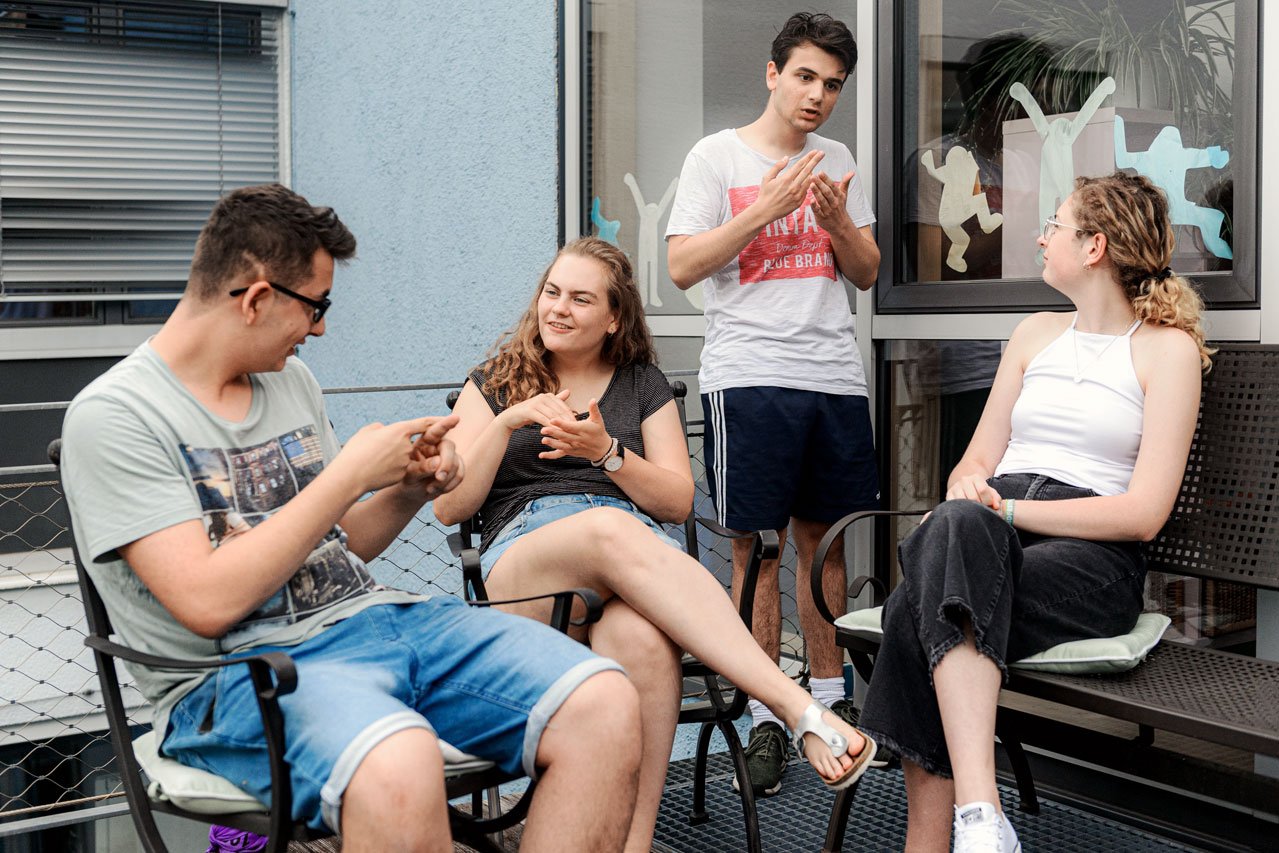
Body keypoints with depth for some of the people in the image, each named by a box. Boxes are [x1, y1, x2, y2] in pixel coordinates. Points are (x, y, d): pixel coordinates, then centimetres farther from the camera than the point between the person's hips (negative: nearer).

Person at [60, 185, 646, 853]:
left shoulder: (292, 380, 17)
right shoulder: (113, 415, -5)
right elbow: (208, 602, -17)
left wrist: (411, 490, 5)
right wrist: (352, 474, -12)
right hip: (242, 666, -6)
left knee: (605, 705, -18)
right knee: (398, 769, -41)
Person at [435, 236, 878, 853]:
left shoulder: (643, 385, 22)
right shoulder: (494, 384, 21)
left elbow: (678, 503, 10)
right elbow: (449, 507, 9)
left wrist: (606, 452, -7)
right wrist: (507, 421, -5)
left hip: (638, 556, 1)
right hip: (522, 555, -1)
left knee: (640, 635, -41)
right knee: (611, 528, -40)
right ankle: (802, 710, -49)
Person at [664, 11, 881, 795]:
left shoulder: (838, 162, 15)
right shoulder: (718, 157, 2)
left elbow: (866, 274, 16)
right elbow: (682, 267, -6)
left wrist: (836, 217, -4)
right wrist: (768, 208, -13)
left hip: (836, 375, 5)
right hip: (750, 376, -4)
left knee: (824, 537, 11)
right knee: (758, 547, -3)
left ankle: (828, 695, 22)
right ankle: (767, 720, 4)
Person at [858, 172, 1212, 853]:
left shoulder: (1169, 347, 5)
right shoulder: (1035, 333, 24)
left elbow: (1144, 512, -5)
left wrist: (1010, 510, -14)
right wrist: (970, 488, -6)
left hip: (1093, 554, -4)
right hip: (990, 527, 4)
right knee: (956, 524, -34)